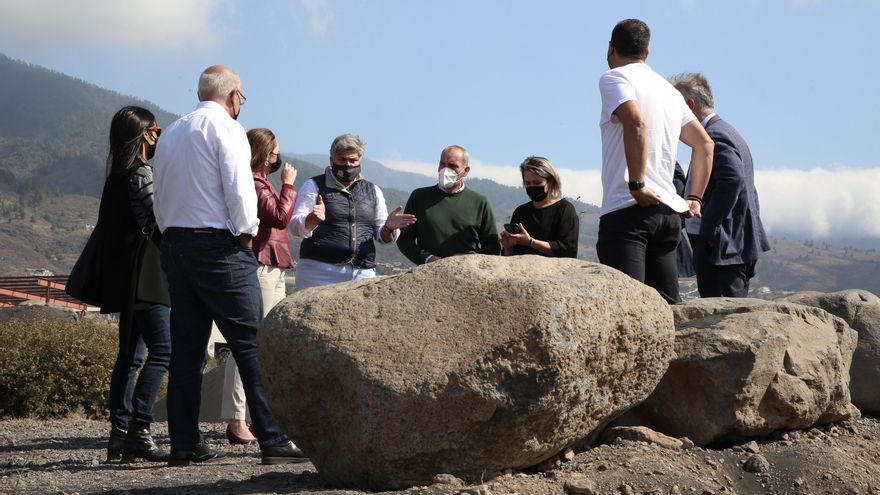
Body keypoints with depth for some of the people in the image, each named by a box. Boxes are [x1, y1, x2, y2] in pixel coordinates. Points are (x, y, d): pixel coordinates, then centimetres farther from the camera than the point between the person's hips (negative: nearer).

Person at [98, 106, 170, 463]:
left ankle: (119, 435, 10)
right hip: (145, 275, -10)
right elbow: (156, 221, -12)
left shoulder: (119, 173, 18)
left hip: (124, 276, 10)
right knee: (162, 349, -13)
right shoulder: (142, 173, -10)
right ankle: (138, 431, -19)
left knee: (130, 354, 11)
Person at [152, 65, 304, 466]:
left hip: (174, 245, 8)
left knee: (186, 347, 8)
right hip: (218, 247, -8)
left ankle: (184, 443, 8)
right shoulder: (225, 128, -6)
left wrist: (172, 235, 17)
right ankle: (273, 440, -12)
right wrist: (247, 236, -3)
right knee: (252, 343, -8)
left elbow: (159, 197, 17)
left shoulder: (171, 133, 17)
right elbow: (239, 189, -14)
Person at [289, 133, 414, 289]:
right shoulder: (315, 186, 8)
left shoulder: (373, 191, 18)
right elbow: (296, 226, -3)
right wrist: (313, 219, -25)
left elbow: (382, 236, 20)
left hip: (363, 274, 3)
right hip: (319, 272, -3)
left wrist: (389, 228, -4)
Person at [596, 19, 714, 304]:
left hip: (627, 209, -7)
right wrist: (694, 199, 22)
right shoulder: (669, 90, 23)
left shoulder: (614, 78, -1)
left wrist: (636, 186, -19)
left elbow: (636, 124, -20)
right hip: (669, 213, 7)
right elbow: (705, 144, 24)